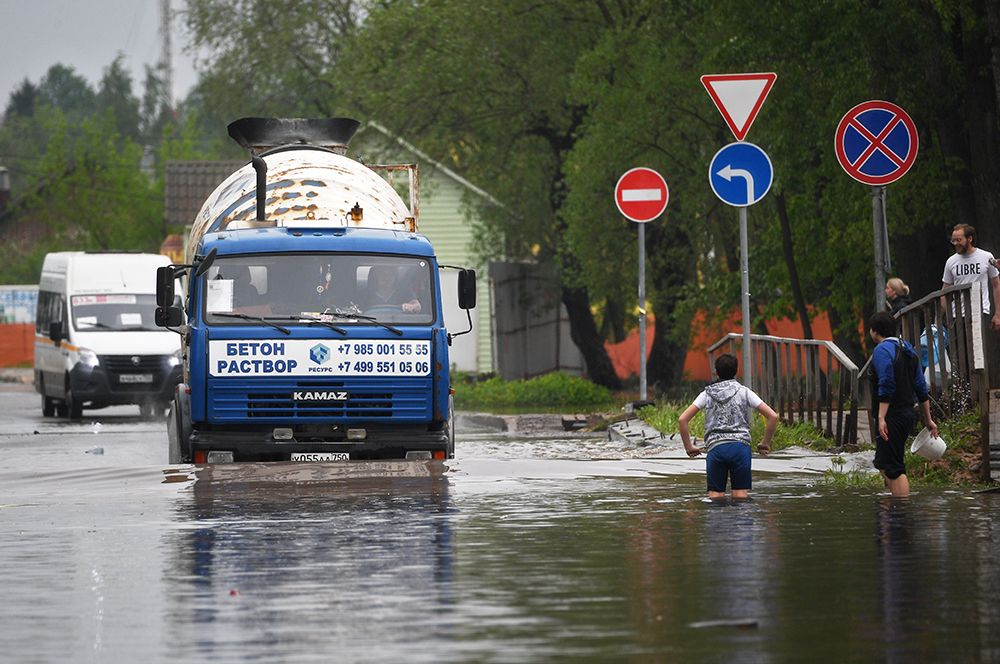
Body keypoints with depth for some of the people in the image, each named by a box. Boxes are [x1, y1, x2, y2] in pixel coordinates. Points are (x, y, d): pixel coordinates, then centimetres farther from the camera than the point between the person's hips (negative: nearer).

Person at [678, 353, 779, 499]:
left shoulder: (707, 394, 14)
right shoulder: (744, 392, 10)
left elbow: (683, 419, 8)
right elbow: (773, 416, 4)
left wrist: (688, 447, 16)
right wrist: (765, 443, 15)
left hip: (715, 448, 1)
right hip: (740, 446, -1)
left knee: (715, 493, 0)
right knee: (740, 493, -1)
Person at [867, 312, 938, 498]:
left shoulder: (882, 350, -11)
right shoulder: (907, 349, 17)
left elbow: (886, 386, -22)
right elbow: (921, 388, 18)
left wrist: (881, 418, -25)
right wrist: (928, 420, 21)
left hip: (892, 416, -9)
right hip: (907, 413, 9)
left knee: (893, 468, -9)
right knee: (882, 463, 17)